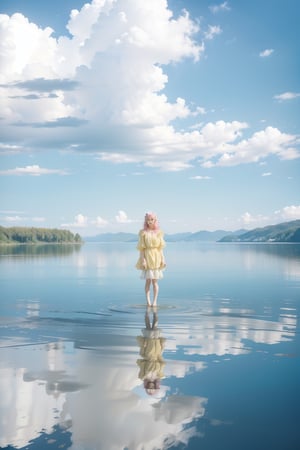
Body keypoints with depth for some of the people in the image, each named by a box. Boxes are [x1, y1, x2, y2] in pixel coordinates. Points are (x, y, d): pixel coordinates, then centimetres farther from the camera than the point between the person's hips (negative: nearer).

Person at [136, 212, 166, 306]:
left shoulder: (158, 232, 4)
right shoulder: (143, 233, -2)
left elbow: (160, 247, 6)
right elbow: (141, 248, -4)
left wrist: (163, 259, 1)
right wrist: (143, 260, -11)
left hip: (156, 258, 2)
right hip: (147, 258, -2)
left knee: (155, 281, 5)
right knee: (148, 281, 1)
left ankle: (155, 301, 10)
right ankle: (148, 301, 6)